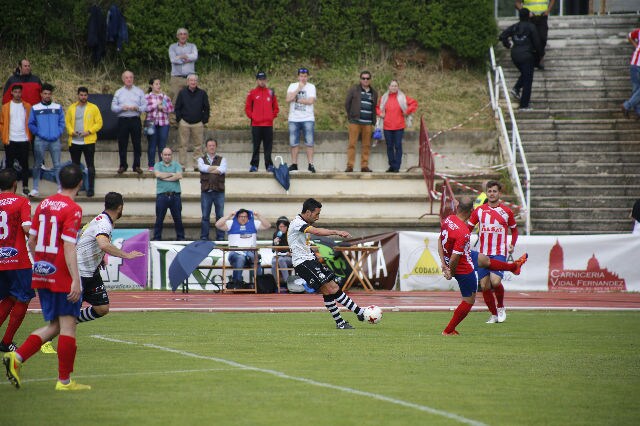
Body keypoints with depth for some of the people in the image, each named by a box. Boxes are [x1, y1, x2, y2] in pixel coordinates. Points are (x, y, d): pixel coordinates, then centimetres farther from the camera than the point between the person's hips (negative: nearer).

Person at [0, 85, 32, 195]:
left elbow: (30, 122, 8)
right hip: (10, 140, 0)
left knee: (24, 164, 3)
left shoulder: (27, 106, 6)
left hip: (24, 140, 0)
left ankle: (25, 187, 8)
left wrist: (29, 136, -1)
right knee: (9, 164, 4)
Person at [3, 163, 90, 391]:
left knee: (54, 325, 15)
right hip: (62, 277, -7)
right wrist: (75, 280, -21)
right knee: (67, 326, 0)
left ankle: (16, 357, -1)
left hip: (41, 275, 7)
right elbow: (69, 246, -19)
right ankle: (64, 380, 3)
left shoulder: (44, 204, 9)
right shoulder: (72, 210, -12)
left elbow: (32, 239, 15)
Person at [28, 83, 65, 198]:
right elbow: (31, 124, 6)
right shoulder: (35, 108, 4)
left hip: (55, 141, 0)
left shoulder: (58, 107, 8)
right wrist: (38, 133, -6)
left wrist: (58, 133, -5)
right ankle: (35, 189, 8)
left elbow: (62, 123, 9)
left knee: (57, 165, -1)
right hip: (40, 141, 0)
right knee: (37, 165, 4)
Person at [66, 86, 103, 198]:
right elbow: (67, 121, 9)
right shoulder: (72, 108, 10)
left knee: (90, 165, -3)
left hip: (88, 141, -3)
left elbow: (99, 123, -2)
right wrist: (71, 131, -9)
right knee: (75, 165, 9)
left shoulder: (93, 108, 1)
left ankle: (91, 188, 1)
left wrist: (89, 131, -14)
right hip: (74, 141, 3)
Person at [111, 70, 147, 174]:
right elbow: (113, 107, 6)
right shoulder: (118, 92, 12)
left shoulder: (139, 91, 10)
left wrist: (137, 108, -14)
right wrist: (122, 108, -12)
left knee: (137, 143, -2)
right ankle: (123, 165, 10)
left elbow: (145, 106, 4)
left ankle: (136, 165, 4)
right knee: (122, 144, 2)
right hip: (122, 120, 1)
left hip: (135, 120, -1)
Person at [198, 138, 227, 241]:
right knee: (205, 216, 1)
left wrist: (209, 169, -7)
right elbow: (202, 168, -11)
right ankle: (204, 238, 6)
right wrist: (216, 167, -7)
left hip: (219, 191, 0)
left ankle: (220, 237, 7)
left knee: (220, 216, 2)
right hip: (206, 191, 0)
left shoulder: (222, 159, 10)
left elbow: (223, 170, -9)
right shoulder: (201, 159, 10)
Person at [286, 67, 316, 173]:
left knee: (309, 142, -6)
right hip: (294, 119, 2)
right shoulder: (292, 86, 9)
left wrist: (296, 100, -6)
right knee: (294, 143, 4)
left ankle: (310, 164, -5)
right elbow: (288, 99, -6)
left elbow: (311, 101, -10)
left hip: (308, 119, -2)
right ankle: (294, 164, 10)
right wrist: (299, 89, -11)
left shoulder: (311, 87, 4)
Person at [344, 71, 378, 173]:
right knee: (352, 144, -6)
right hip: (355, 122, -3)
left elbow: (375, 107, 17)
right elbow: (347, 104, 8)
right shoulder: (354, 90, 6)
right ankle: (350, 166, -5)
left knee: (366, 145, 2)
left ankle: (364, 166, 6)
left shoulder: (374, 93, 15)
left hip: (368, 123, 3)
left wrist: (373, 121, 8)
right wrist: (350, 116, 4)